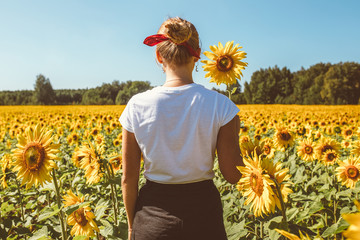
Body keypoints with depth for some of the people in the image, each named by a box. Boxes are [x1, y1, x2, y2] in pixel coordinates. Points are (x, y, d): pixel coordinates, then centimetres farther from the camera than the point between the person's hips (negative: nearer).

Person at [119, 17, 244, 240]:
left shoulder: (137, 106, -12)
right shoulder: (220, 105, -14)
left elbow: (129, 179, -5)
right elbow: (233, 175, -9)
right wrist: (234, 134, 7)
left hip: (153, 216, 1)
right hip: (204, 214, 0)